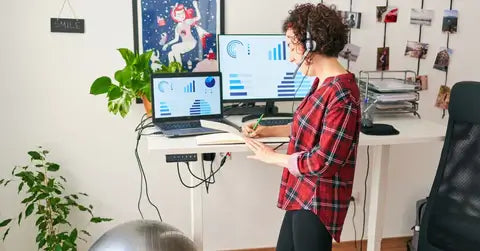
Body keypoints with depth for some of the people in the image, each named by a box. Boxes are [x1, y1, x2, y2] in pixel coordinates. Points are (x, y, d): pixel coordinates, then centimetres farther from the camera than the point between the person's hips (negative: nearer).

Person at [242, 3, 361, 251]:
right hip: (302, 194, 9)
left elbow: (322, 162, -26)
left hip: (319, 201, -9)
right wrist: (266, 130, 9)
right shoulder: (322, 83, 6)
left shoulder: (341, 93, -26)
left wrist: (272, 157, -13)